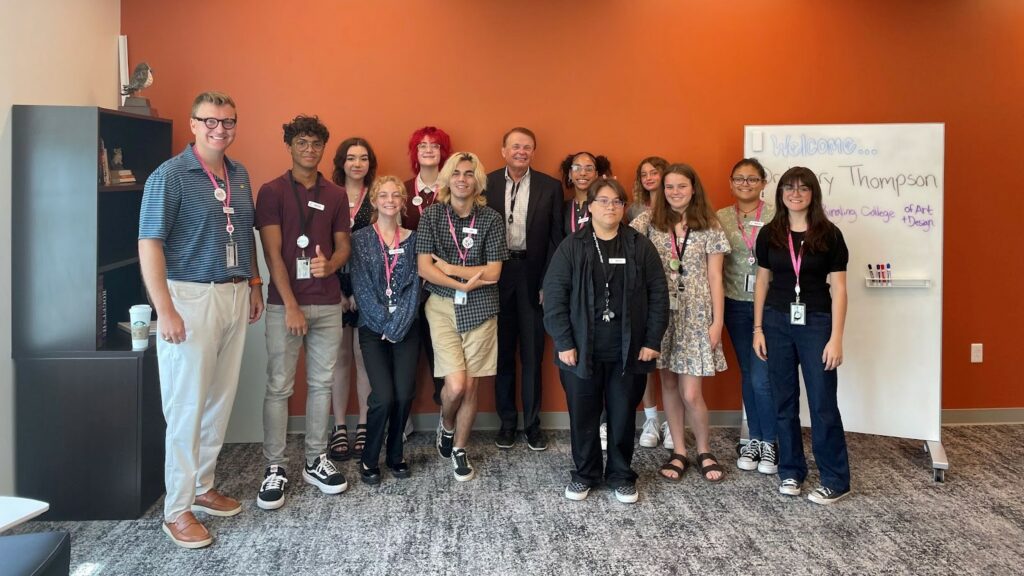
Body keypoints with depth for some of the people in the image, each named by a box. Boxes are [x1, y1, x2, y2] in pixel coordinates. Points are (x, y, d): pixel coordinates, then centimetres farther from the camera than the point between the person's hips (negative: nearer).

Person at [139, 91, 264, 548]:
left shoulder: (239, 174, 12)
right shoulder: (170, 175, -9)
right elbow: (149, 244, -14)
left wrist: (254, 284, 16)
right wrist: (165, 310, -19)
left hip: (235, 295, 7)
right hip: (191, 297, -7)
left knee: (221, 399, 12)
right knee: (187, 405, -2)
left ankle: (202, 487, 27)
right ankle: (177, 510, 9)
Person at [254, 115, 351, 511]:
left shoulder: (335, 195, 10)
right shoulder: (271, 191, -2)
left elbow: (343, 245, 11)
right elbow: (272, 252, -8)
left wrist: (330, 265, -13)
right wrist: (291, 305, -13)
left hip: (328, 304, 4)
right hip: (285, 303, -4)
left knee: (322, 383, 9)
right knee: (279, 387, 0)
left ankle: (316, 461, 20)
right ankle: (275, 468, 10)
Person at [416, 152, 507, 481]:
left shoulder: (491, 219, 0)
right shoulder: (432, 215, 0)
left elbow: (492, 273, -6)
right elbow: (424, 268, -6)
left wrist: (448, 267, -8)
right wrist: (464, 283, -13)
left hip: (479, 309, 1)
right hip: (443, 307, -1)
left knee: (470, 385, 5)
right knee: (455, 385, -10)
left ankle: (459, 449, 25)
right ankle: (446, 427, 23)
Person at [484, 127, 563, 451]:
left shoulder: (550, 187, 2)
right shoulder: (486, 184, 2)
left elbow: (555, 237, 1)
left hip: (533, 276, 0)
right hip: (497, 275, 0)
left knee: (533, 354, 6)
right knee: (502, 352, 10)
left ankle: (532, 423, 18)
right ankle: (507, 421, 22)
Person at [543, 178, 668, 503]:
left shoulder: (640, 246, 2)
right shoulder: (571, 247, -1)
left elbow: (659, 294, 3)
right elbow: (554, 295, -4)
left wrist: (653, 341, -3)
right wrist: (563, 342, -10)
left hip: (629, 351, 1)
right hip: (581, 350, 0)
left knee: (623, 416, 10)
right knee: (583, 416, 9)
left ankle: (621, 476, 27)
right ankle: (585, 474, 27)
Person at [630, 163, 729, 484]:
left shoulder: (709, 228, 1)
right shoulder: (650, 221, 4)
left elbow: (715, 279, 1)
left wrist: (717, 322, -3)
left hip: (695, 316, -2)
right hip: (661, 314, 2)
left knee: (691, 393, -3)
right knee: (668, 384, 9)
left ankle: (704, 451, 20)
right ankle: (679, 452, 23)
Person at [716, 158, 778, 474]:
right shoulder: (720, 218, 4)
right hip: (736, 306, 3)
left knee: (762, 377, -5)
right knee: (747, 374, 13)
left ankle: (770, 442, 15)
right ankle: (754, 439, 27)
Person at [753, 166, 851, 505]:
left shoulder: (829, 235, -3)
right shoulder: (769, 234, 5)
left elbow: (838, 289, -4)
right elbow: (762, 282, 10)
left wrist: (836, 338, -8)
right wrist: (758, 329, 5)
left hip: (816, 323, -3)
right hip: (777, 322, 3)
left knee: (823, 403, 0)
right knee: (784, 401, 10)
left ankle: (836, 481, 12)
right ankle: (791, 472, 23)